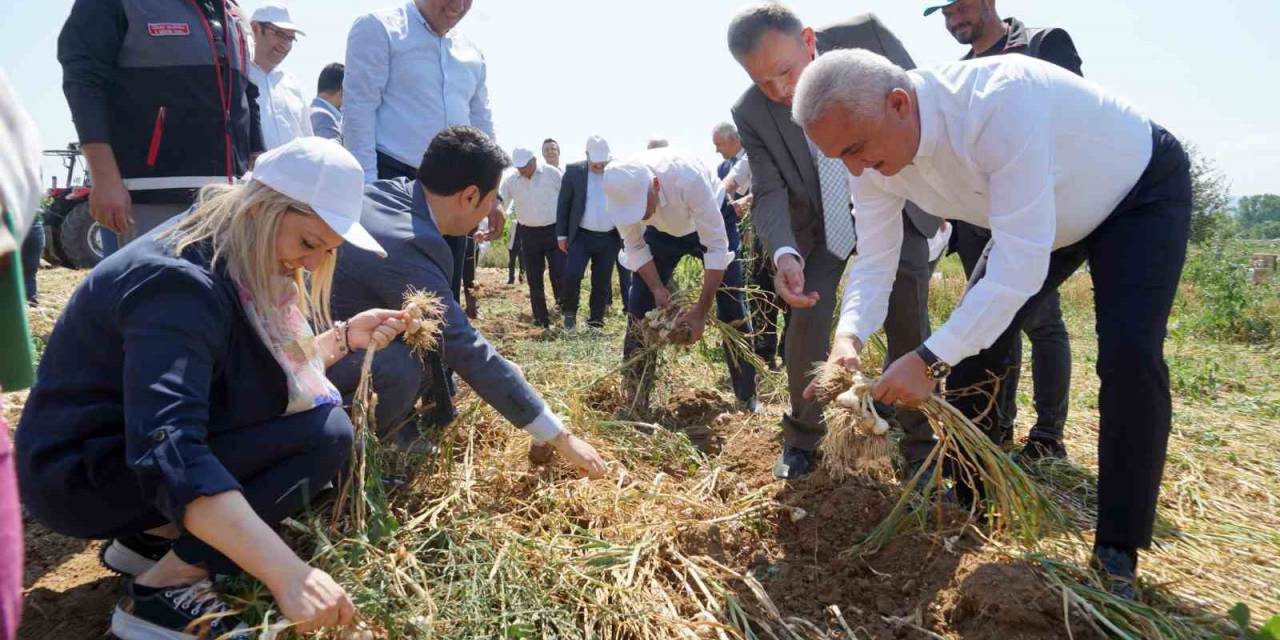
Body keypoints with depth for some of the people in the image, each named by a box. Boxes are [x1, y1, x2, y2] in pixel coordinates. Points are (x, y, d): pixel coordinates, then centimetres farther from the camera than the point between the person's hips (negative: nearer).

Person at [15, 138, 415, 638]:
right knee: (325, 432, -20)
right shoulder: (181, 282, -28)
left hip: (138, 437, 9)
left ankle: (151, 537, 6)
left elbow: (275, 368, 12)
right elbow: (164, 453, -40)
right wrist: (287, 573, -47)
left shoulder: (239, 261, 0)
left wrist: (345, 336, -5)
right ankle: (161, 593, -13)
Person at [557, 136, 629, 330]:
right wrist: (561, 234, 1)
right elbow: (563, 204, 4)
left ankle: (596, 322, 18)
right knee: (572, 274, -15)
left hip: (609, 238, 1)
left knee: (602, 282, 5)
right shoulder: (574, 171, 0)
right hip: (582, 235, -1)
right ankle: (570, 310, 11)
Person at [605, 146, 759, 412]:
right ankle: (635, 402, 8)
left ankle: (748, 400, 6)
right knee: (639, 312, -3)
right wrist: (657, 288, -25)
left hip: (711, 224, -3)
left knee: (732, 311, -9)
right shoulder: (620, 191, -31)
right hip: (662, 230, 3)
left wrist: (701, 310, -35)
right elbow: (634, 246, -14)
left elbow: (717, 248, -36)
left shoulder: (689, 178, -44)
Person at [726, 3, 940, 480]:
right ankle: (801, 437, 13)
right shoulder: (751, 114, -19)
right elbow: (769, 193, -23)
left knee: (910, 328, -3)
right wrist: (783, 254, -44)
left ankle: (920, 447, 13)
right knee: (806, 324, -9)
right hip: (819, 221, 0)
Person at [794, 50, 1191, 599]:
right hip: (1039, 212, 7)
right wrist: (850, 335, -34)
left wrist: (930, 360, -46)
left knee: (1129, 353, -23)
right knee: (971, 340, 0)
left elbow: (1022, 262, -44)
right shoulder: (872, 157, -20)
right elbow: (874, 260, -14)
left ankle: (1116, 552, -7)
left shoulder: (1000, 102, -43)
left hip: (1143, 188, -6)